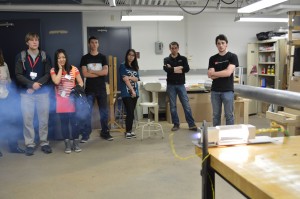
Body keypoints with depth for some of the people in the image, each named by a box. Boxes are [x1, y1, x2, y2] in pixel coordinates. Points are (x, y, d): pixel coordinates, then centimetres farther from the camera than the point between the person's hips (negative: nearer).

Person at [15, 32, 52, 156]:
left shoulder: (45, 56, 6)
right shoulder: (20, 57, 3)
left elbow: (48, 74, 0)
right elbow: (18, 75, -3)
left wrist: (37, 84, -13)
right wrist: (32, 84, -14)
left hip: (43, 92, 1)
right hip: (26, 93, 0)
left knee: (44, 119, 5)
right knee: (27, 119, 1)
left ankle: (44, 143, 16)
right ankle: (30, 144, 12)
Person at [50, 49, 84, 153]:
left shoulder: (73, 69, 2)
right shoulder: (53, 70, 1)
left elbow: (80, 83, 4)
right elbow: (56, 81, -16)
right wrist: (60, 68, -8)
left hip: (72, 100, 0)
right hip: (61, 101, 0)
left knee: (74, 121, -1)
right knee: (64, 122, 5)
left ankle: (76, 143, 12)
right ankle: (67, 144, 14)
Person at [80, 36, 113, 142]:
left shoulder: (102, 57, 7)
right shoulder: (85, 58, 3)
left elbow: (105, 72, -6)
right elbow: (85, 74, -7)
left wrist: (92, 71, -8)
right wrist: (99, 73, -6)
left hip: (101, 89, 2)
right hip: (89, 89, -1)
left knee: (104, 112, 6)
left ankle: (105, 133, 17)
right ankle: (85, 135, 4)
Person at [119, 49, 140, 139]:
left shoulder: (135, 67, 14)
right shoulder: (123, 66, -3)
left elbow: (137, 79, 5)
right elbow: (125, 80, -10)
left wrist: (130, 77, -14)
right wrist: (132, 90, -12)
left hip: (135, 92, 5)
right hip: (126, 93, -5)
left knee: (131, 112, 9)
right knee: (130, 112, -8)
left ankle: (130, 130, 16)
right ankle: (128, 131, 2)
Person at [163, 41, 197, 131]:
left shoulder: (183, 58, 7)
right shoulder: (167, 59, 6)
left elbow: (187, 69, -10)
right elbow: (166, 69, -14)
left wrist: (172, 69, -12)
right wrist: (179, 68, -12)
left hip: (181, 85, 0)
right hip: (171, 85, 0)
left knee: (186, 105, -2)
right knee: (173, 106, 5)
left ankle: (191, 124, 3)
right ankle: (176, 124, 14)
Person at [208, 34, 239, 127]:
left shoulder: (232, 56, -3)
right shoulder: (212, 58, 7)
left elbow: (228, 72, -15)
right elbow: (211, 76, -3)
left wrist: (214, 73, -5)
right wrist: (224, 73, -11)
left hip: (227, 90, -3)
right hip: (215, 91, 4)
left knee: (229, 115, 4)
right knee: (216, 115, 11)